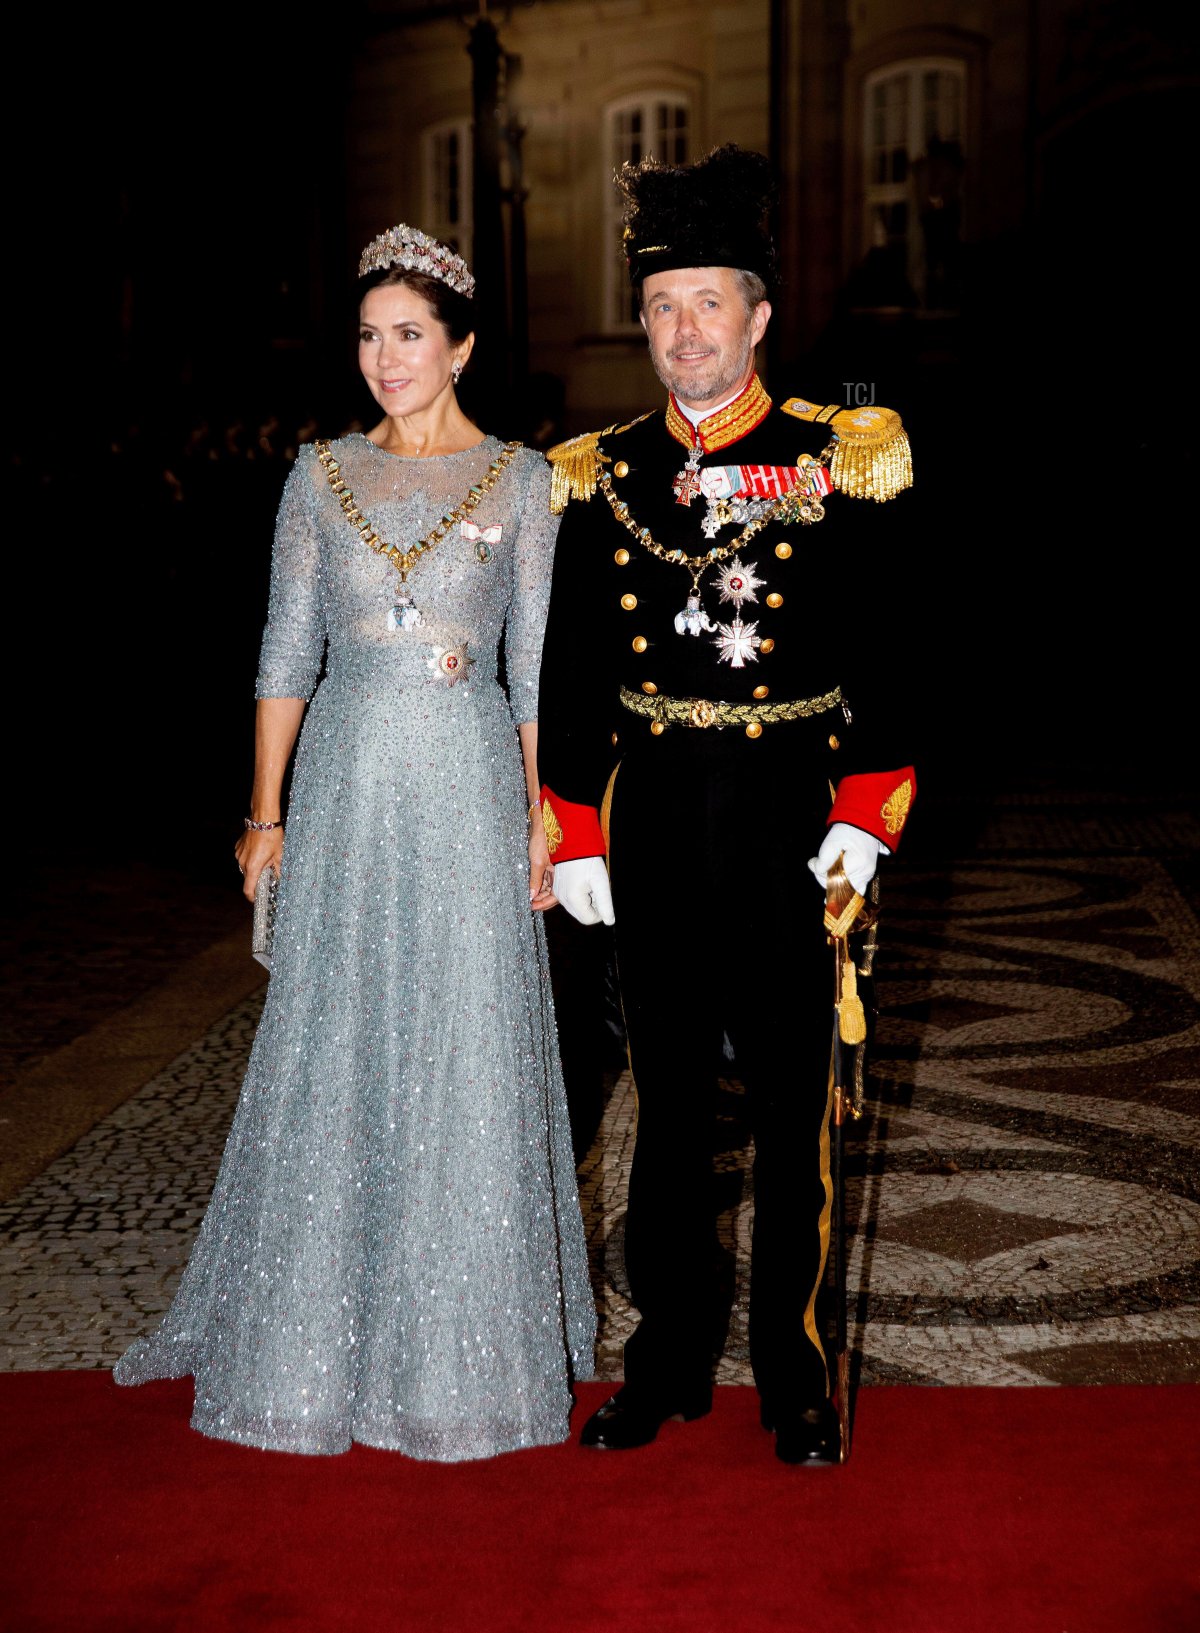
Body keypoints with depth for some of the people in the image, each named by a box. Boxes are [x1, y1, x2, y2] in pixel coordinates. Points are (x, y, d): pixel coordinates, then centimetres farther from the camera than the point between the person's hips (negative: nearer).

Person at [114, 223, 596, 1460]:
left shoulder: (520, 478, 2)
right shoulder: (323, 474, 7)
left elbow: (538, 663, 1)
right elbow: (287, 652, 8)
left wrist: (542, 816, -5)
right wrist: (266, 813, 4)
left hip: (467, 787, -2)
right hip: (348, 780, 2)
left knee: (466, 1049, 3)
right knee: (330, 1047, 7)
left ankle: (462, 1341, 19)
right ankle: (320, 1325, 23)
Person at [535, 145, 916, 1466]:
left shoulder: (837, 464, -1)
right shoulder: (601, 477, 6)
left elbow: (885, 656, -1)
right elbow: (570, 674, 8)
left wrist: (866, 822, -9)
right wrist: (574, 838, 3)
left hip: (789, 824, -2)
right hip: (652, 829, 3)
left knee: (789, 1110, 6)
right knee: (667, 1101, 11)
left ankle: (791, 1370, 21)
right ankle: (666, 1359, 25)